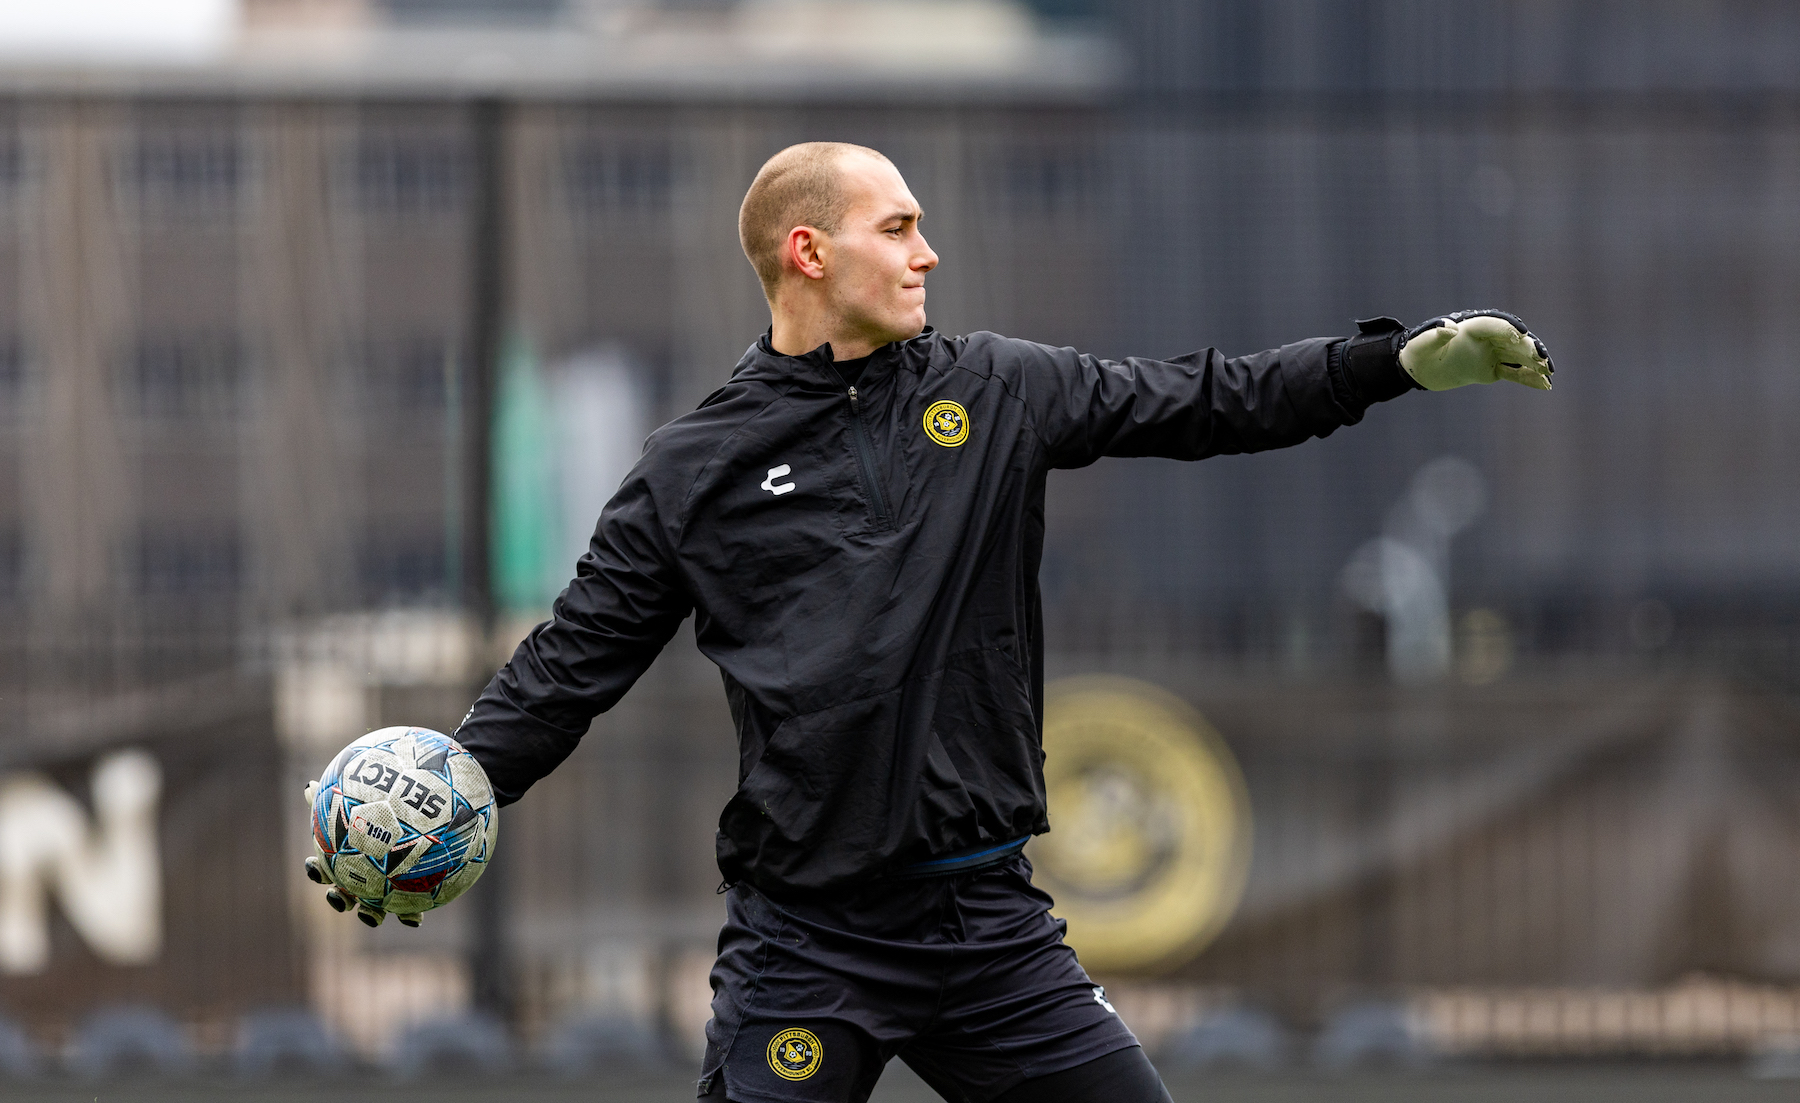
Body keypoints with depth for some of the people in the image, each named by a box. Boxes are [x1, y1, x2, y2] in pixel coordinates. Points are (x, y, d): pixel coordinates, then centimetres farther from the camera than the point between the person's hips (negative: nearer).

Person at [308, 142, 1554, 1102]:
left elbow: (1205, 404, 9)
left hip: (986, 919, 3)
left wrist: (1404, 357, 2)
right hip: (805, 942, -3)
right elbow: (575, 663, 3)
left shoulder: (997, 392, 8)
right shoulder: (695, 471, 2)